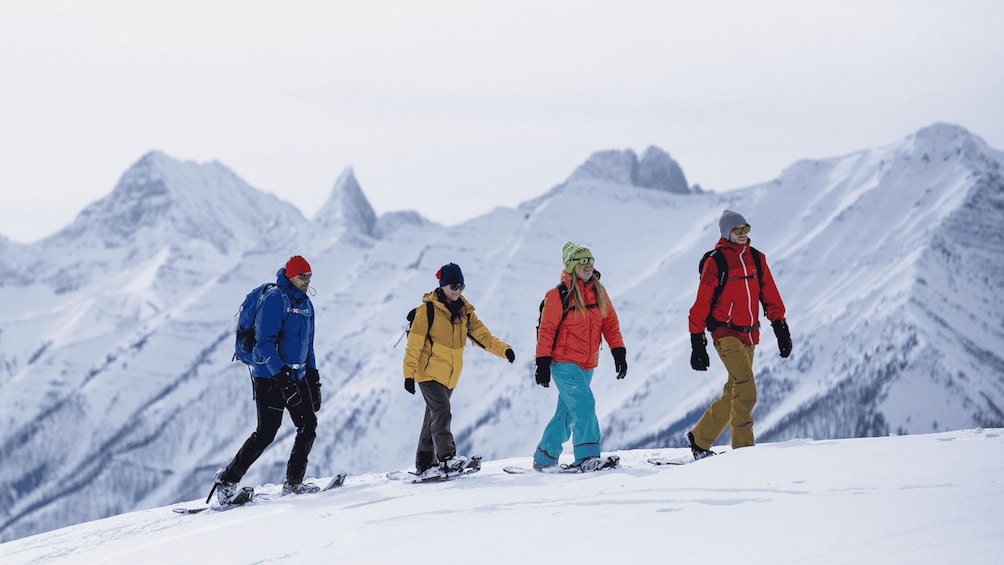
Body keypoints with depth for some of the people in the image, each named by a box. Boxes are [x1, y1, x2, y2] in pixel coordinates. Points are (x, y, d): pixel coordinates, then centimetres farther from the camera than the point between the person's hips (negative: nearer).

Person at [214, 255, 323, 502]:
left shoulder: (305, 303, 14)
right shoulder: (274, 299, -14)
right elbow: (264, 342, -21)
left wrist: (313, 377, 19)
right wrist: (281, 374, -28)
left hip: (296, 376, 8)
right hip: (269, 377, -8)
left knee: (308, 425, 1)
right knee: (266, 432, -10)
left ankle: (293, 483, 9)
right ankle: (227, 479, -1)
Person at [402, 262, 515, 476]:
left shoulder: (464, 311, 8)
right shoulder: (428, 310, -11)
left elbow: (481, 335, 2)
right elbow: (414, 344, -11)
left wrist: (503, 349, -14)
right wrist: (409, 374, -16)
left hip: (449, 376, 7)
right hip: (428, 372, -7)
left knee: (435, 417, 12)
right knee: (442, 412, -22)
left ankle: (424, 463, 18)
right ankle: (446, 457, -32)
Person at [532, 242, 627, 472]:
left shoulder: (598, 293, 9)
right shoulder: (559, 295, -9)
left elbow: (610, 323, 9)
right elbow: (546, 330, -8)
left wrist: (618, 352, -2)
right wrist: (542, 363, -11)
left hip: (587, 366, 7)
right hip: (564, 364, -7)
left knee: (567, 413, 12)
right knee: (584, 404, -22)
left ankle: (545, 457, 24)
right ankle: (587, 456, -25)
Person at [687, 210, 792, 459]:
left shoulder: (756, 258, 10)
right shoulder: (715, 262, -7)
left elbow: (770, 296, 14)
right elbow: (701, 304, -5)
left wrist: (780, 327, 6)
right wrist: (697, 342, -7)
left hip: (749, 335, 7)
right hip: (726, 334, -7)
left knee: (733, 394, 11)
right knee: (746, 390, -18)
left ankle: (700, 439, 25)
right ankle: (743, 447, -14)